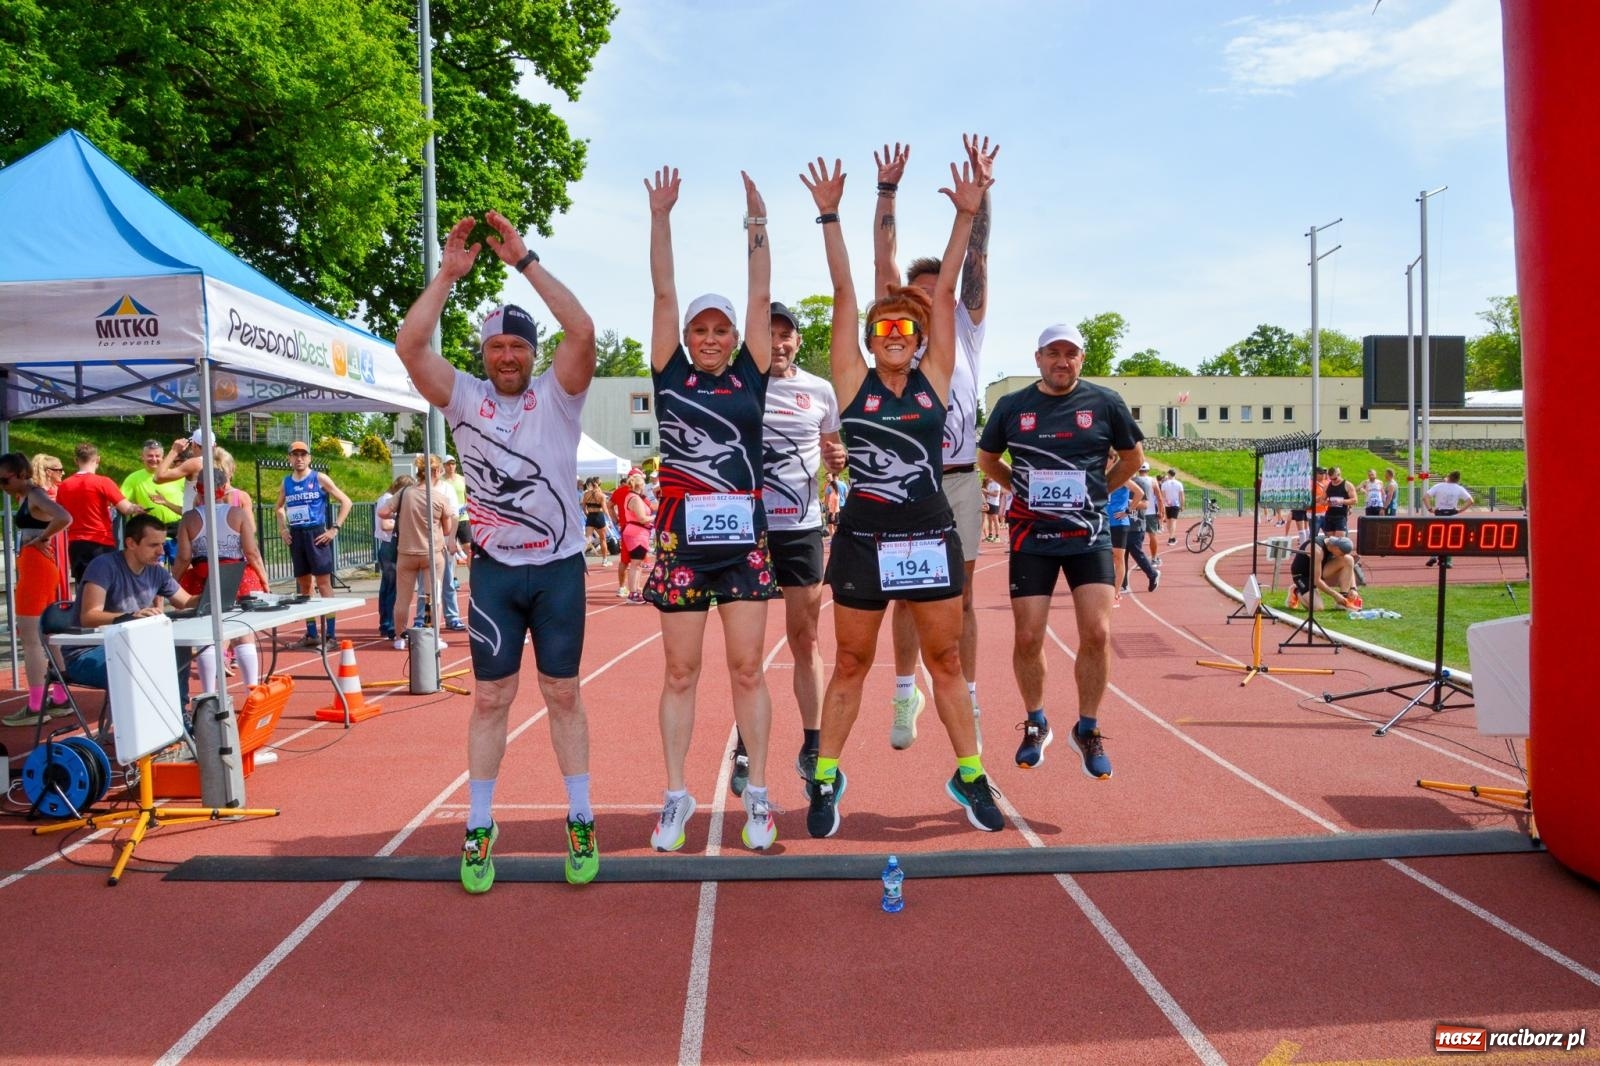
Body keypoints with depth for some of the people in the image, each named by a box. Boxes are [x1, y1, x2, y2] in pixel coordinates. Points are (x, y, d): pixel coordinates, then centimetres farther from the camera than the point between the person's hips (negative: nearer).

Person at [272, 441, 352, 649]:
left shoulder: (320, 478, -3)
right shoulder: (286, 482, 10)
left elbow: (346, 502, -5)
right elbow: (278, 507, 28)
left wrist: (334, 528, -10)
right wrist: (282, 529, 14)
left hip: (316, 534, -5)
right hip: (295, 536, 5)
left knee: (324, 583, -6)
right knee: (303, 585, 9)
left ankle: (329, 635, -5)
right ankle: (311, 633, 16)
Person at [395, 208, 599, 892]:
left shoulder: (557, 394, -1)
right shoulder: (464, 397, 3)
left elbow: (583, 332, -18)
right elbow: (409, 347, -11)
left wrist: (525, 261, -17)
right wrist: (448, 273, -14)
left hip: (559, 568, -1)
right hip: (494, 571, 1)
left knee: (563, 694, 8)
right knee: (490, 698, 6)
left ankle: (580, 822, 19)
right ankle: (479, 829, 17)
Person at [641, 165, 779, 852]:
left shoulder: (750, 378, 7)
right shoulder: (671, 377, 7)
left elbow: (761, 298, 6)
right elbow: (663, 293, 5)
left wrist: (757, 223, 5)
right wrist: (660, 217, 3)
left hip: (744, 538, 0)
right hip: (682, 539, 0)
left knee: (747, 669, 5)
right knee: (680, 673, 6)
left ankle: (757, 794, 14)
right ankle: (676, 796, 16)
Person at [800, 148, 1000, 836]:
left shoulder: (934, 380, 2)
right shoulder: (852, 381, -1)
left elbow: (946, 289, -2)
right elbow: (843, 293, -5)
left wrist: (967, 214, -4)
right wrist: (829, 216, -5)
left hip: (931, 539, 1)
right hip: (863, 541, -1)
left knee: (945, 661, 12)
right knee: (850, 664, 10)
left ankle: (969, 776, 25)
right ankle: (825, 780, 23)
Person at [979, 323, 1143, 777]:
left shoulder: (1105, 403, 1)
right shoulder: (1012, 406, 3)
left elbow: (1133, 457, 14)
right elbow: (987, 458, 17)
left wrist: (1098, 490, 7)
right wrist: (1024, 487, 8)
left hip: (1089, 535, 0)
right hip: (1031, 536, 1)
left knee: (1097, 633, -8)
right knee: (1028, 637, 0)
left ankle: (1087, 729, 12)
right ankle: (1036, 725, 22)